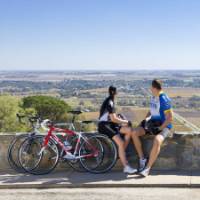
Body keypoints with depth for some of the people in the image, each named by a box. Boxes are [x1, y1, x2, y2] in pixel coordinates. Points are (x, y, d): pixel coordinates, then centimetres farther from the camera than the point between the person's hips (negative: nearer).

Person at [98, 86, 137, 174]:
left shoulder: (110, 101, 15)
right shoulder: (109, 102, -16)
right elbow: (113, 119, -19)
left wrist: (121, 120, 8)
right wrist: (126, 122, -7)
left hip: (110, 124, 9)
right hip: (104, 125, -9)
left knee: (129, 130, -6)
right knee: (121, 143, -24)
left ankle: (122, 152, 2)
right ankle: (126, 167, -23)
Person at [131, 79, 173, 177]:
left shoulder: (164, 100, -20)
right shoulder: (153, 97, 6)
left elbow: (170, 118, -20)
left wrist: (159, 128, -22)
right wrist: (146, 119, 4)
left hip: (164, 126, -8)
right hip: (153, 123, 8)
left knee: (157, 141, -38)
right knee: (134, 133, -12)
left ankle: (147, 168, -27)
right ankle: (142, 158, -2)